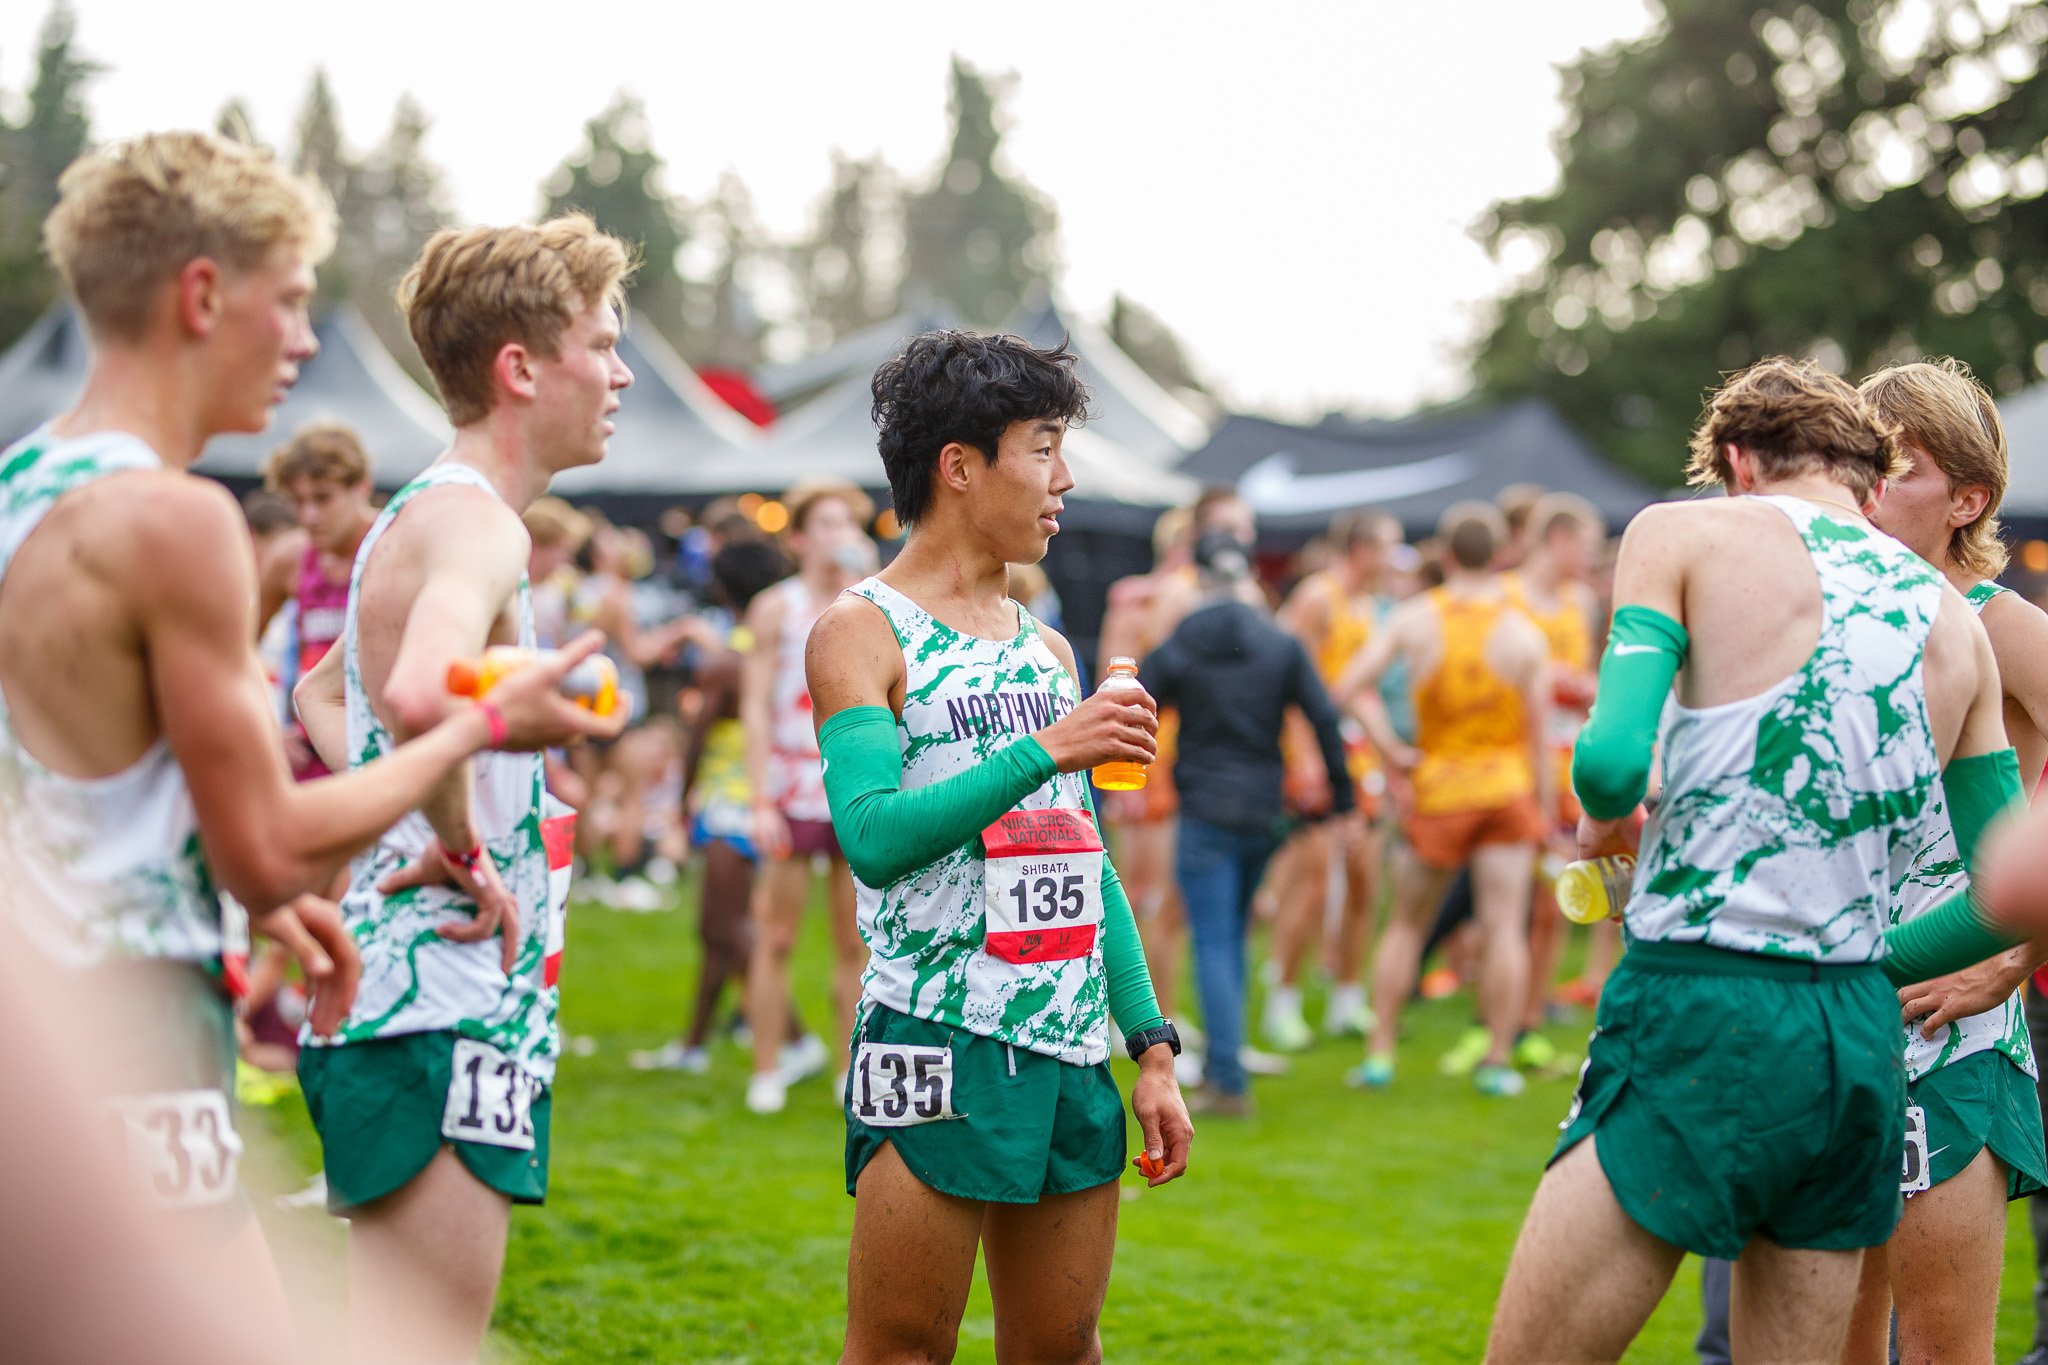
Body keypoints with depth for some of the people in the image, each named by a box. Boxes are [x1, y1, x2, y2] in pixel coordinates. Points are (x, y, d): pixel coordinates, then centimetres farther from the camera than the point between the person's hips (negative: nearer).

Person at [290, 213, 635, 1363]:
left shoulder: (422, 518, 16)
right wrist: (463, 850, -20)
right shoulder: (474, 525, -15)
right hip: (444, 1006, -10)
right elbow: (420, 695, -37)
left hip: (399, 992, 10)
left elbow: (323, 694, 33)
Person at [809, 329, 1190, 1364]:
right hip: (942, 1044, -7)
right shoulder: (861, 632, -3)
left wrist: (1152, 1046, 15)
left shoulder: (1047, 648, 18)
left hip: (1071, 1048, 7)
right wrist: (1045, 750, -21)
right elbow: (872, 835, -17)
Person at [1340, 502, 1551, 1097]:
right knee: (1504, 926, 1)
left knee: (1406, 925, 12)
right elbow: (1538, 728, -3)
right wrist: (1542, 800, 6)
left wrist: (1389, 748, -3)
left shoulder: (1414, 618, -4)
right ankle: (1498, 1061, 1)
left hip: (1437, 787, 1)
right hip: (1506, 786, -1)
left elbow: (1352, 685, -10)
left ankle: (1380, 1053, 12)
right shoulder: (1523, 632, -5)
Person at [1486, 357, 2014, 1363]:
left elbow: (1610, 763, -12)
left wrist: (1602, 817, 10)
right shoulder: (1954, 623, 15)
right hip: (1865, 1039, 6)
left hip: (1707, 1015, -6)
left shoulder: (1684, 534, 2)